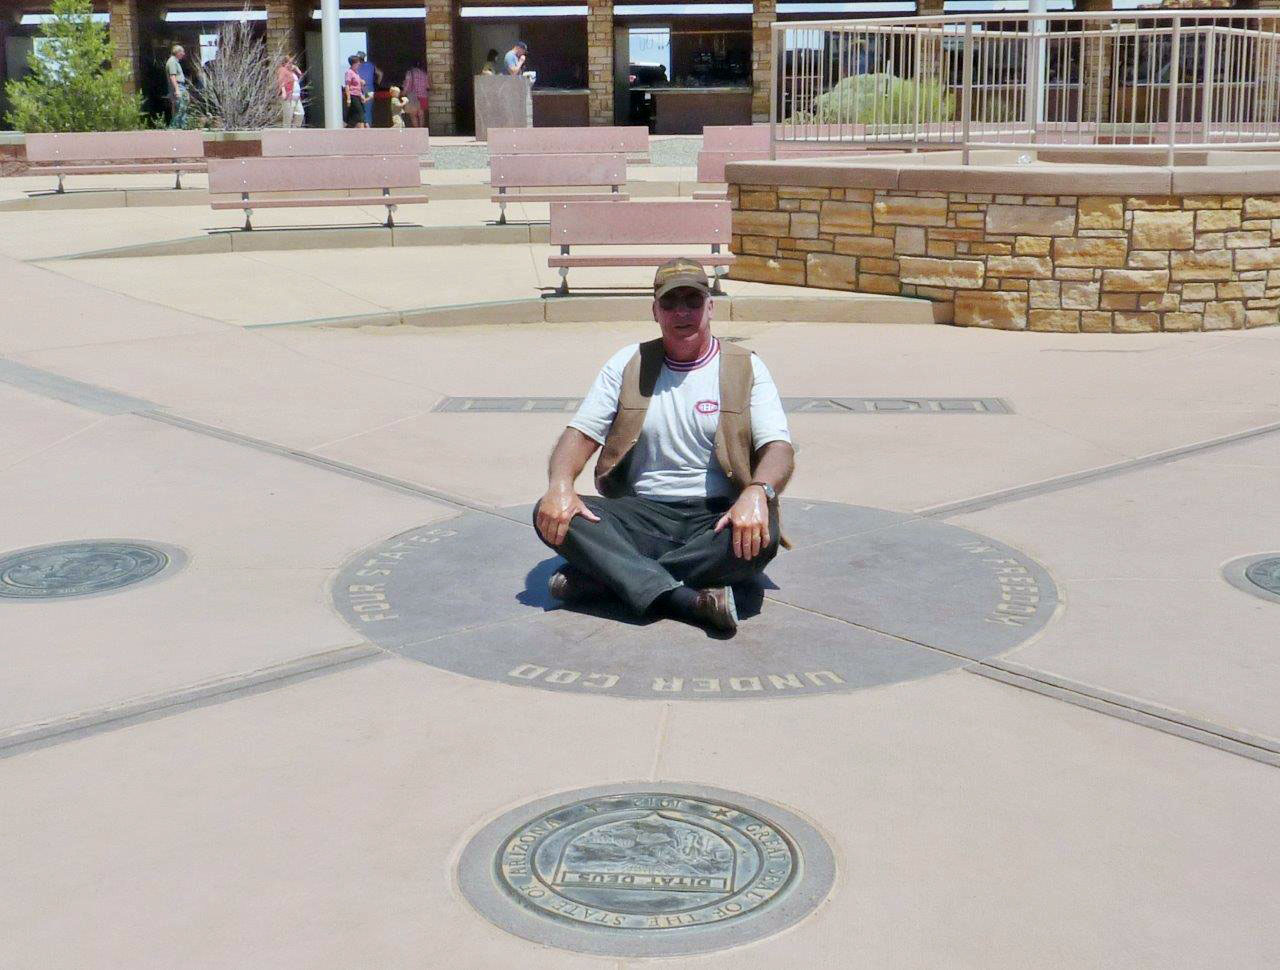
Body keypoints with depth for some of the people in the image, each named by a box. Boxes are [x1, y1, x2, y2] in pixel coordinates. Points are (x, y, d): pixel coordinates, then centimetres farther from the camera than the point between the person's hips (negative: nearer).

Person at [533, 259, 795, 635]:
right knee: (550, 514, -24)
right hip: (643, 515, 2)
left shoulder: (746, 367, 5)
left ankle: (600, 572, -27)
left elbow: (779, 448, -6)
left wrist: (757, 493, -30)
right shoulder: (629, 364, 11)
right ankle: (688, 600, -37)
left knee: (762, 538, -37)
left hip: (717, 518, -1)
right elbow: (581, 433, 5)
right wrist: (560, 485, -19)